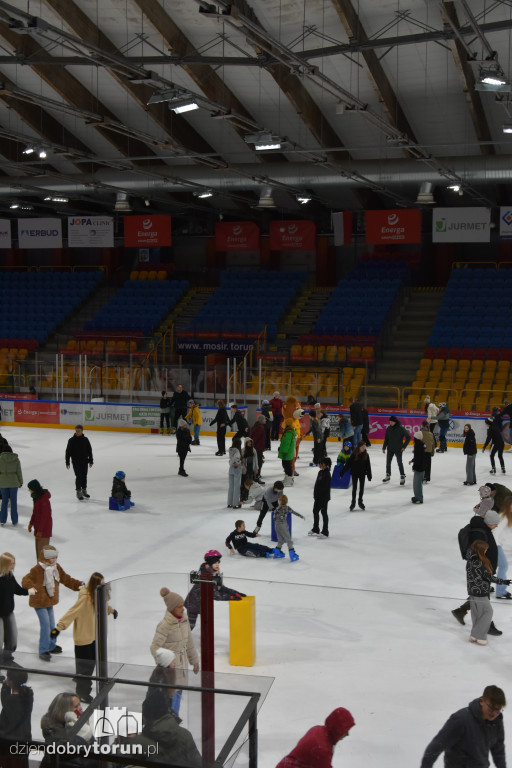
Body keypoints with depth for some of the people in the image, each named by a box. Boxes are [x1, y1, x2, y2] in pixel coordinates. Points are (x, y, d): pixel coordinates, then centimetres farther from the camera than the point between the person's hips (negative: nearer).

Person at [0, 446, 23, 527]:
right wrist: (20, 482, 10)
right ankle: (14, 521, 12)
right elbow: (19, 472, -3)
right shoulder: (16, 459, -5)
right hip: (13, 482, 0)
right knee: (14, 501, 9)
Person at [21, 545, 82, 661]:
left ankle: (51, 646, 36)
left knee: (51, 624, 16)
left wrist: (78, 584, 1)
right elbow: (26, 580, -24)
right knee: (45, 624, -10)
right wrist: (31, 587, -43)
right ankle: (43, 651, 1)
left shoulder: (56, 567, -1)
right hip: (39, 601, -7)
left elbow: (65, 579, 8)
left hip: (50, 601, 7)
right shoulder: (37, 569, -22)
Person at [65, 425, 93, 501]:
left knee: (84, 476, 11)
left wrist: (91, 461, 9)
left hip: (84, 461, 3)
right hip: (76, 462, -3)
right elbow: (68, 451, -3)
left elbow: (89, 451, 8)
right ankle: (78, 492, 4)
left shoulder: (85, 440, 1)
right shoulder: (72, 440, -6)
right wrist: (67, 462, -5)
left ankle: (84, 490, 26)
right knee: (78, 476, -6)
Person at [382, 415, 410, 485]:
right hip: (390, 449, 5)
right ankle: (388, 476, 28)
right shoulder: (388, 428, 0)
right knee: (388, 462, 12)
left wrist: (404, 446, -8)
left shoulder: (401, 429, -13)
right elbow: (386, 439, 10)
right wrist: (384, 447, 8)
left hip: (398, 450, -5)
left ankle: (402, 477, 8)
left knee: (400, 463, -2)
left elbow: (408, 437, -6)